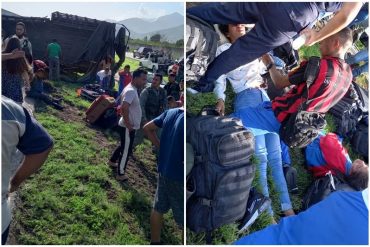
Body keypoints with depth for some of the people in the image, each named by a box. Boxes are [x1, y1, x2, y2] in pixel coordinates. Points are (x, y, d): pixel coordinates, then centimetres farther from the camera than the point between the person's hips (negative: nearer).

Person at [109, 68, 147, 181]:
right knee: (126, 150, 3)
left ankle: (113, 161, 47)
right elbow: (124, 108, -36)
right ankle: (120, 174, 16)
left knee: (124, 146, 28)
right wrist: (128, 124, -27)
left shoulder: (131, 89, 8)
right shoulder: (131, 91, -24)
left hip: (130, 126, 10)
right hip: (128, 127, -10)